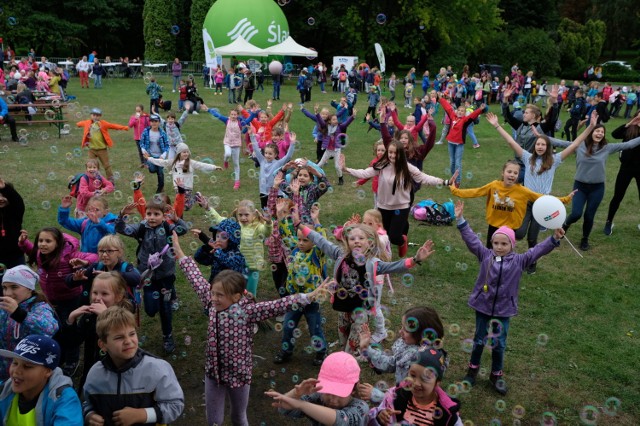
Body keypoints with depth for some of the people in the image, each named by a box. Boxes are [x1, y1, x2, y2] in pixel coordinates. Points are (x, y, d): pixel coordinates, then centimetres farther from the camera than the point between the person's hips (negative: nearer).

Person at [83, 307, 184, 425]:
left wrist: (140, 415, -23)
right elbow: (88, 403, 9)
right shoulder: (95, 374, -10)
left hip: (145, 421, -1)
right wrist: (90, 415, -11)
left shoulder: (157, 368, -22)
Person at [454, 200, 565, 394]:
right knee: (479, 340, 16)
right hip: (482, 306, 0)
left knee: (499, 344, 12)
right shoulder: (485, 255, -8)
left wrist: (554, 239, -25)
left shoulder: (519, 260, -7)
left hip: (503, 309, 0)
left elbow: (537, 251, -12)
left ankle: (496, 375, 31)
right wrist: (460, 220, -21)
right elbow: (471, 240, -12)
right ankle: (473, 368, 36)